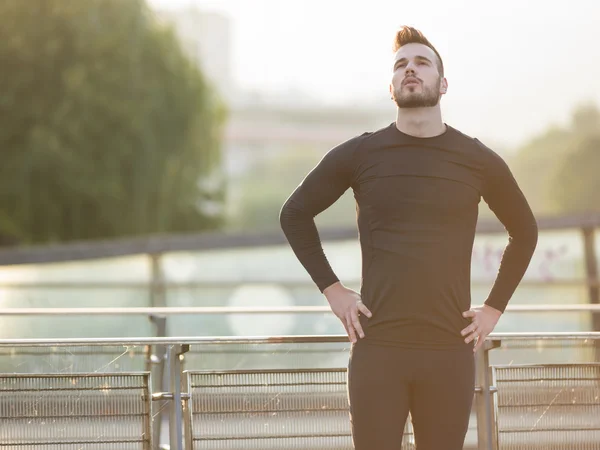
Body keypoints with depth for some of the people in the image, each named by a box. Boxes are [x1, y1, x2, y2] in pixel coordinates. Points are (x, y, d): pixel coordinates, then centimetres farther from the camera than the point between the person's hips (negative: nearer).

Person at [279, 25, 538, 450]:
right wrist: (331, 289, 4)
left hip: (450, 350, 1)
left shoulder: (479, 160, 4)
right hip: (377, 347, -1)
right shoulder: (359, 155, 2)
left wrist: (495, 307, 10)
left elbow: (524, 232, 19)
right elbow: (295, 214, 13)